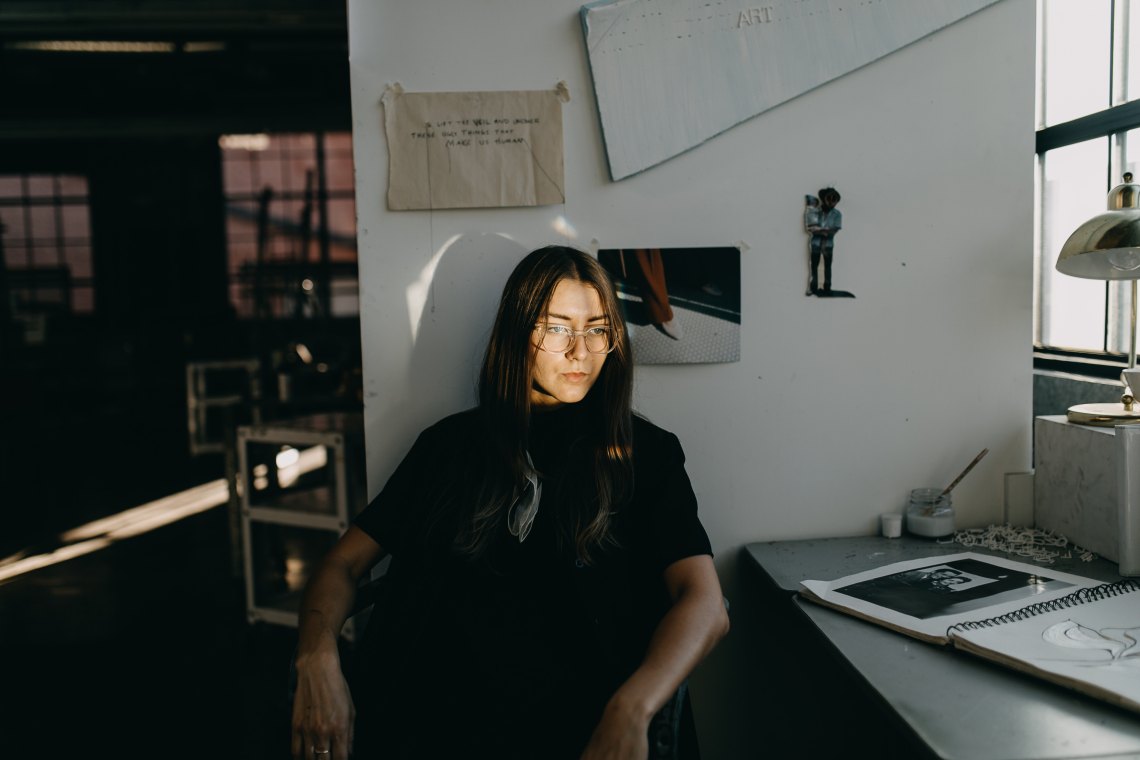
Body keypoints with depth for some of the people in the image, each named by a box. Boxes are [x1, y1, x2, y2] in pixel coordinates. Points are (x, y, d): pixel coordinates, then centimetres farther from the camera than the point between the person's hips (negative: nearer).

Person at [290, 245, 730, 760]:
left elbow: (706, 604, -3)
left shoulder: (646, 454, 9)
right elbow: (344, 563, 14)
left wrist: (630, 712, -22)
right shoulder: (450, 443, 16)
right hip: (416, 713, 2)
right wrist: (318, 658, -8)